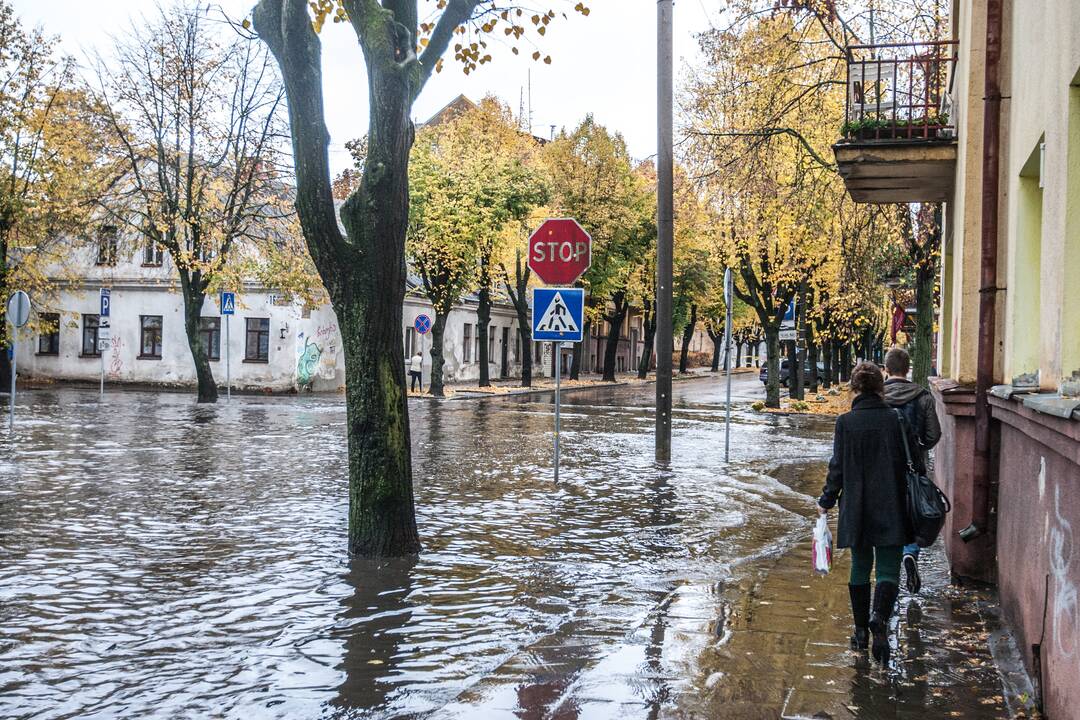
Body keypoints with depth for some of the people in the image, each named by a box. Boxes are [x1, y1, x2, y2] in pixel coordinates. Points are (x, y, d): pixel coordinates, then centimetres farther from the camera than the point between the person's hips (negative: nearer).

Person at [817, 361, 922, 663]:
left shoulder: (846, 422, -6)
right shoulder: (894, 419, -6)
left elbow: (838, 467, -3)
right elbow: (905, 464, -1)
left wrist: (826, 501, 10)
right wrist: (908, 504, 9)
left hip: (856, 509, 1)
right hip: (890, 509, -1)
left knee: (860, 568, 15)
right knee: (888, 570, 2)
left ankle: (862, 630, 20)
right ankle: (880, 619, -22)